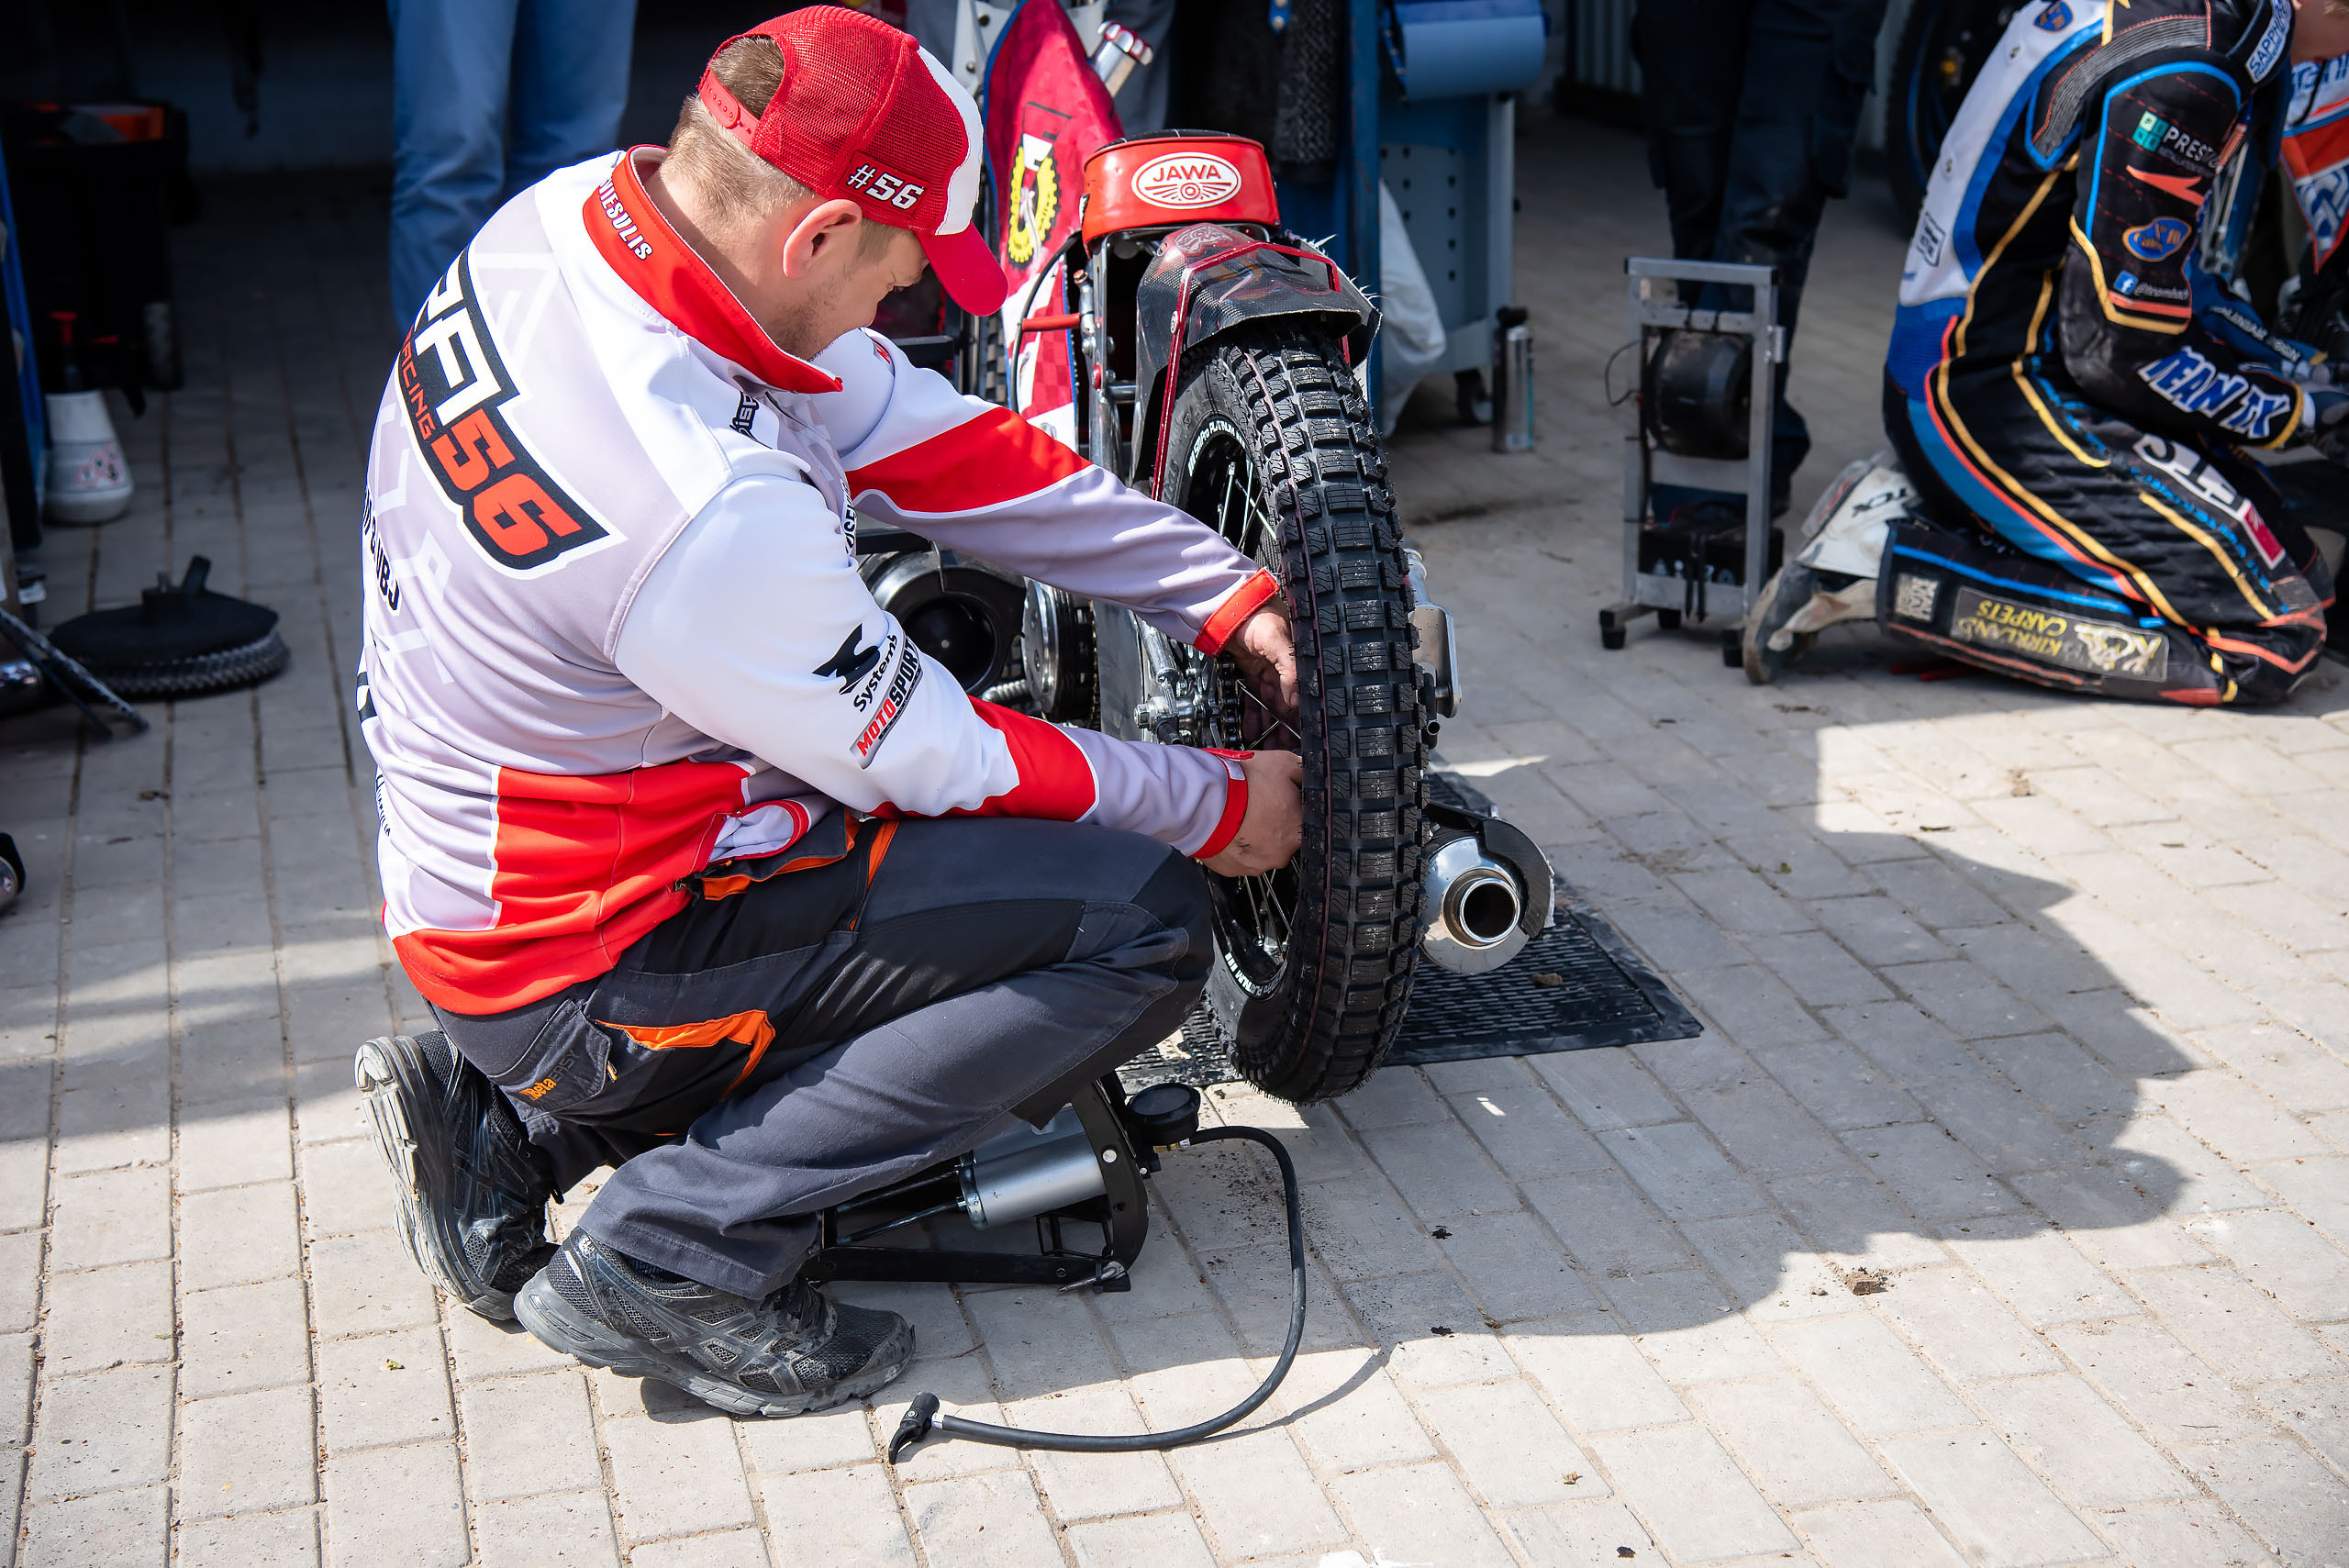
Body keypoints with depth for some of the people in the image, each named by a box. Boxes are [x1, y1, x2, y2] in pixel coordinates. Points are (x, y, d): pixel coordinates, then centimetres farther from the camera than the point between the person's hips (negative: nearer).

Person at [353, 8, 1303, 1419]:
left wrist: (1232, 597, 1)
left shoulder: (576, 212, -6)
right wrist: (1217, 804, -2)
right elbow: (936, 764, -17)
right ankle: (681, 1248, -7)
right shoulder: (708, 510, -33)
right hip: (584, 968, -9)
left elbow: (927, 438, -1)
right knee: (1145, 921, -11)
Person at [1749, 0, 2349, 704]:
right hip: (1991, 401, -10)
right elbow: (2119, 352, -18)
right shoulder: (2181, 77, -21)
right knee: (2275, 633, -14)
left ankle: (1911, 501, 9)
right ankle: (1896, 575, -14)